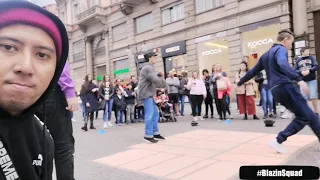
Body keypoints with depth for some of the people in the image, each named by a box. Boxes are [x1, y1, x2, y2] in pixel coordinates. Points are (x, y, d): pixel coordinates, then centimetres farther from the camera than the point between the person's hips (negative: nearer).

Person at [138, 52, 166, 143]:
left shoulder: (149, 67, 23)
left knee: (155, 113, 12)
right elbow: (155, 80, -21)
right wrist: (163, 83, -3)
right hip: (146, 94, -11)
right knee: (150, 115, -10)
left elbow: (154, 78, 18)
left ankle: (155, 133, 18)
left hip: (149, 94, 11)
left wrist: (159, 75, -2)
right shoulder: (148, 68, -12)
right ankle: (148, 135, -5)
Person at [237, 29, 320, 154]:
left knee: (302, 116, 10)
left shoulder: (266, 55, 24)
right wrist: (299, 80, -35)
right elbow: (283, 65, -23)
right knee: (308, 116, -5)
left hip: (275, 90, 8)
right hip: (285, 86, -8)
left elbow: (253, 71, 29)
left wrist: (240, 83, 40)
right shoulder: (281, 49, -1)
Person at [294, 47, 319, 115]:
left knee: (313, 96, -4)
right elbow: (295, 70, -2)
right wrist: (301, 72, -20)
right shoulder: (298, 60, 5)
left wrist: (309, 70, -21)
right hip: (303, 81, 1)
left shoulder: (311, 58, 4)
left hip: (312, 80, -1)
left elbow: (316, 66, -5)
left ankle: (316, 112, 10)